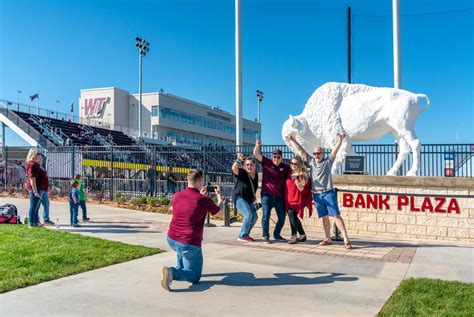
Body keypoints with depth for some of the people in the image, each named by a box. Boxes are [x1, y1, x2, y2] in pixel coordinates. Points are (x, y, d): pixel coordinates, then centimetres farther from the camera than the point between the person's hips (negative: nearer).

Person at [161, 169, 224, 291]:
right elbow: (220, 212, 4)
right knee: (194, 277, 10)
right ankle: (173, 273, -16)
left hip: (171, 240, 6)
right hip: (190, 244, -6)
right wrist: (219, 195, 19)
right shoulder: (204, 200, -16)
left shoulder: (176, 196, -1)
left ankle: (180, 268, 33)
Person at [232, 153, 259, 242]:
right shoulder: (241, 173, -14)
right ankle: (242, 236, -8)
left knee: (254, 216, 5)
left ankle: (246, 234, 22)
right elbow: (234, 168, -35)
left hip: (249, 199, 8)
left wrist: (253, 198, 17)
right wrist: (238, 160, -50)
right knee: (248, 214, -21)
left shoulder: (256, 175, 6)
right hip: (239, 197, -8)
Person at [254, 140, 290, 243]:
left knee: (282, 217, 9)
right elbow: (256, 154, -5)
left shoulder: (285, 167, 7)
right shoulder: (267, 163, 3)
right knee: (266, 215, -10)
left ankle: (277, 234, 29)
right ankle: (266, 236, 1)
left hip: (279, 196, 3)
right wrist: (257, 146, -23)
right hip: (267, 195, -3)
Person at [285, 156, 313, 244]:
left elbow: (302, 189, -12)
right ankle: (302, 235, 30)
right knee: (293, 217, 13)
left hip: (298, 200, -7)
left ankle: (294, 236, -24)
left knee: (291, 213, -26)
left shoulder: (303, 175, -6)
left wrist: (296, 179, -25)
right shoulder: (289, 173, 10)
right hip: (289, 200, 7)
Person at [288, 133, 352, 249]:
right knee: (324, 217, 9)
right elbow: (301, 150, 11)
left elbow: (335, 150, -9)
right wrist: (293, 140, 9)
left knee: (336, 216, -8)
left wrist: (340, 140, -22)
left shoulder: (328, 161, 4)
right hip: (317, 195, 4)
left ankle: (346, 239, -8)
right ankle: (327, 239, 15)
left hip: (328, 193, -4)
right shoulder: (311, 161, 11)